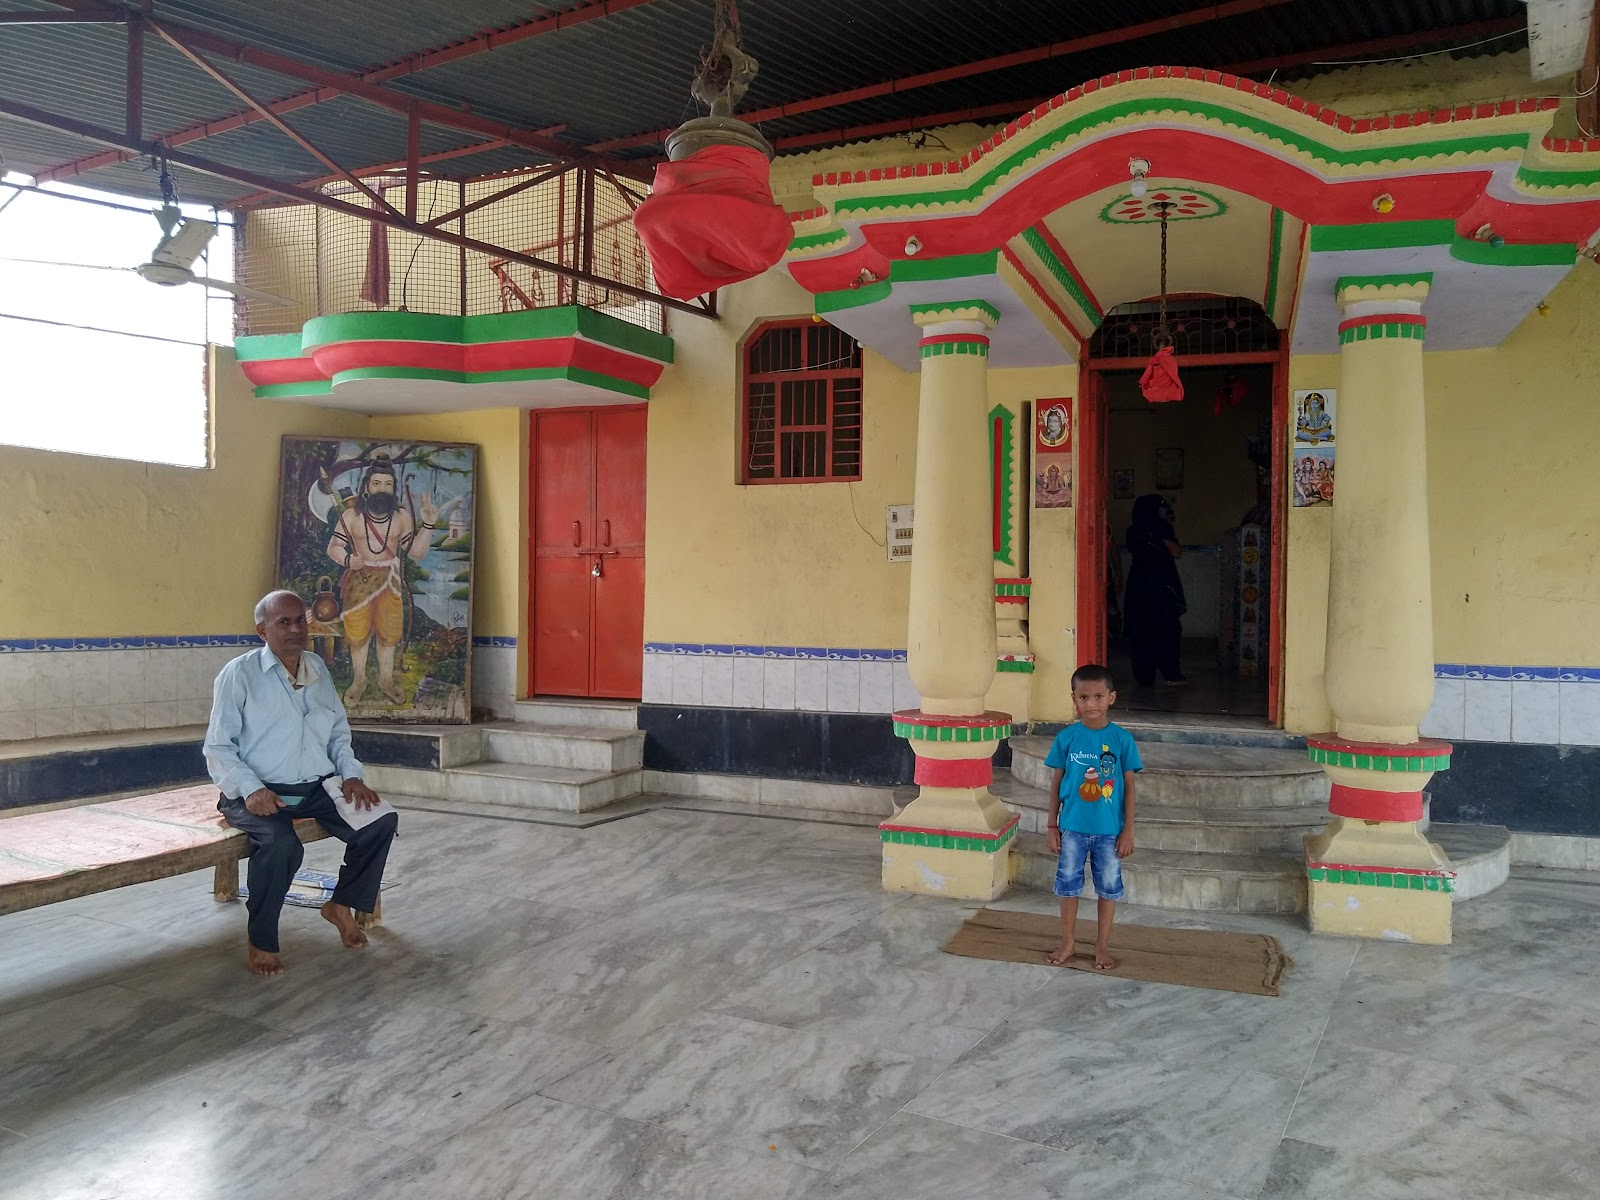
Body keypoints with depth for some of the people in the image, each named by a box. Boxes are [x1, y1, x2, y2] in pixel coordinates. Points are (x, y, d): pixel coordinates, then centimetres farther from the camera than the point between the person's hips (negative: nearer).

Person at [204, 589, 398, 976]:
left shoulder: (318, 670, 12)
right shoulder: (240, 674, -5)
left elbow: (339, 732, 19)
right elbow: (218, 748, -6)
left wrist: (351, 774, 1)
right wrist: (251, 789, -21)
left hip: (317, 788, 5)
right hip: (260, 793, -5)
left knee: (382, 819, -15)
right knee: (281, 843, -35)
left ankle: (343, 904, 8)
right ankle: (261, 941, -12)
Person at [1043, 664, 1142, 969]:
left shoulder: (1122, 739, -8)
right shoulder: (1066, 738, -6)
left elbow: (1129, 786, -3)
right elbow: (1056, 782, 1)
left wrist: (1128, 829, -5)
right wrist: (1052, 826, 1)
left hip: (1109, 829, -1)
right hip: (1073, 827, 1)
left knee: (1109, 886, 11)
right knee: (1068, 884, 11)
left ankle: (1102, 946, 27)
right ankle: (1068, 942, 28)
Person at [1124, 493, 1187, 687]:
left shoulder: (1134, 531, 5)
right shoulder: (1161, 528, -8)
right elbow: (1177, 553, -6)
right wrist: (1173, 536, 6)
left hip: (1138, 584, 4)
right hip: (1162, 584, -4)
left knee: (1140, 630, 6)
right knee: (1167, 629, 1)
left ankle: (1143, 676, 7)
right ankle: (1171, 674, -4)